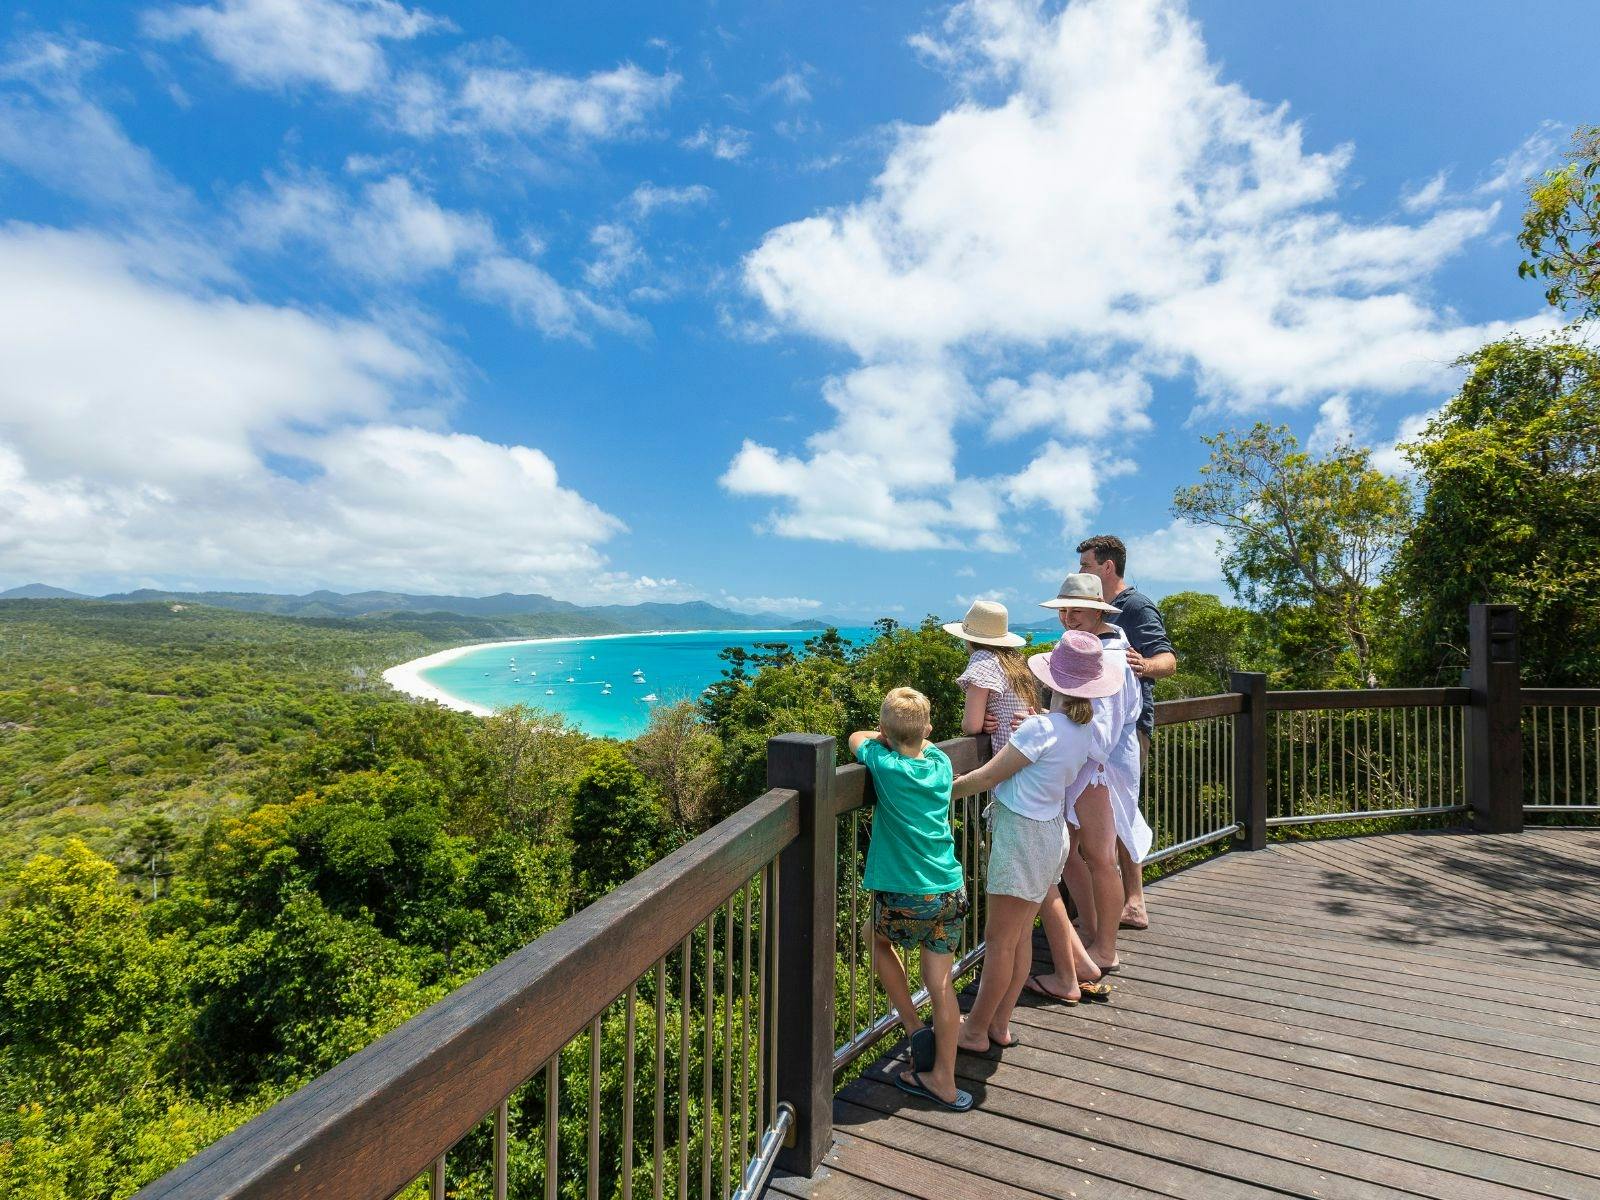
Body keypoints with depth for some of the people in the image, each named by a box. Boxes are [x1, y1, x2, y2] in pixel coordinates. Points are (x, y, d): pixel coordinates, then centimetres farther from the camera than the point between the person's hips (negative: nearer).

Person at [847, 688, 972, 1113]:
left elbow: (857, 738, 7)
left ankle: (914, 1027, 22)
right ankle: (944, 1081, 26)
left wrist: (882, 737, 17)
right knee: (941, 984, 14)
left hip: (904, 897, -4)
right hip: (949, 892, 4)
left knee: (880, 941, 27)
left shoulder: (884, 764, -13)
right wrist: (910, 736, 12)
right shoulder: (940, 761, 1)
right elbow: (924, 743, 24)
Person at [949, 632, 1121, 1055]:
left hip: (1022, 833, -8)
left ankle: (975, 1030, 21)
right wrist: (1024, 734, 9)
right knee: (1020, 935, 17)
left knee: (1000, 940, 6)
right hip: (1051, 829, 8)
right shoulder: (1085, 729, 0)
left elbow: (986, 778, -18)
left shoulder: (1041, 727, -23)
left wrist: (943, 791, -7)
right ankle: (1000, 1024, 31)